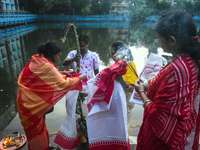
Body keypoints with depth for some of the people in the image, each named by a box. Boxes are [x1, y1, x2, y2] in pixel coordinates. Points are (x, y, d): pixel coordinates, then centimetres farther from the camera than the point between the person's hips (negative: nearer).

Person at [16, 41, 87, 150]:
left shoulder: (38, 60, -1)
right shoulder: (47, 66, -28)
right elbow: (63, 84, -22)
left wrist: (61, 73, 8)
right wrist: (80, 78, -10)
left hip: (29, 100, 9)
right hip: (31, 103, -9)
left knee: (39, 126, 25)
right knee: (35, 129, 12)